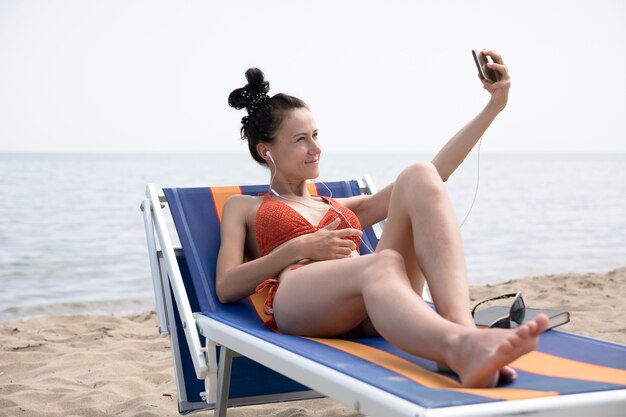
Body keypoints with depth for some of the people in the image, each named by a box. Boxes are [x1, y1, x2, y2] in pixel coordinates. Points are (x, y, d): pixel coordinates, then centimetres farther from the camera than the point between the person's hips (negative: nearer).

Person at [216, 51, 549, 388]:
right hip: (297, 300, -4)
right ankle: (460, 346, -72)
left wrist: (494, 105, 24)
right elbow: (226, 287, 10)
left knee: (419, 177, -19)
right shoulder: (242, 207, 28)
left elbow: (437, 174, 28)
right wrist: (301, 248, 0)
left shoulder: (342, 208, 37)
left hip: (371, 315, 4)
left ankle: (462, 330, -44)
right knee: (382, 264, -38)